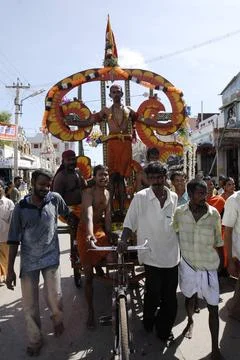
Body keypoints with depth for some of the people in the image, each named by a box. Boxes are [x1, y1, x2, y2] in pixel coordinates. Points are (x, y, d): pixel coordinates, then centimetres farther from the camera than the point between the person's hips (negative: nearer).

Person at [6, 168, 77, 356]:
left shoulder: (55, 199, -7)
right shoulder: (20, 208, -6)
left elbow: (68, 214, 14)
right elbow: (14, 240, -3)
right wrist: (10, 269, -4)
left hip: (51, 258, 0)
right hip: (28, 262, 1)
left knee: (55, 298, 2)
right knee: (30, 305, 9)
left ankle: (58, 320, 37)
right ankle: (35, 339, 32)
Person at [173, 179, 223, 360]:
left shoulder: (214, 213, -11)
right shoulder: (180, 212, -10)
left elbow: (218, 242, 0)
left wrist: (219, 263, 6)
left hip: (208, 266, -1)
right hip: (187, 263, 1)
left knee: (213, 307, 4)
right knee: (189, 296, 22)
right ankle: (190, 321, 52)